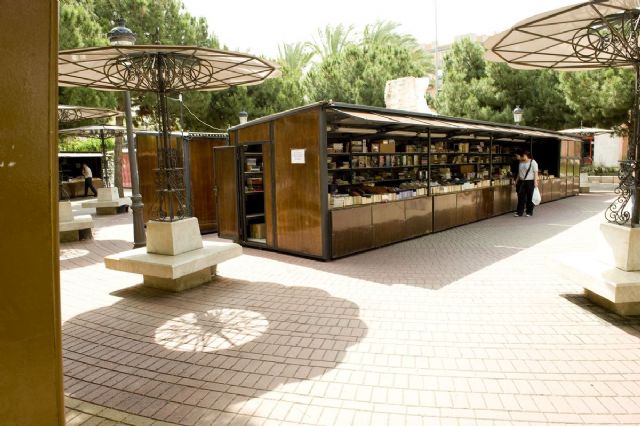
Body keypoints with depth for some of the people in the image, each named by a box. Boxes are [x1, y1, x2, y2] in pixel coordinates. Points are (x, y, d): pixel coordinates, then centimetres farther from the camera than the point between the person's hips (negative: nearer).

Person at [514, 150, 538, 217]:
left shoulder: (533, 162, -7)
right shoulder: (521, 163, 12)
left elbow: (535, 172, -12)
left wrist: (535, 181, -19)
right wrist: (517, 181, 16)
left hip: (530, 182, -5)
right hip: (521, 182, 6)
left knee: (530, 198, 1)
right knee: (521, 197, 1)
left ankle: (529, 212, 10)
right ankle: (519, 212, 3)